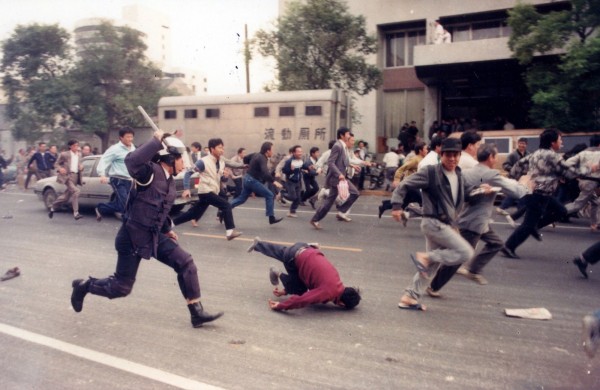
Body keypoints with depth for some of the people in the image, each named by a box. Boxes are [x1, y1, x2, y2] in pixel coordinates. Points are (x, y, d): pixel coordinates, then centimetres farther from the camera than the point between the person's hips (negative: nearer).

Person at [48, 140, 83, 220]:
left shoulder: (78, 156, 17)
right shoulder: (64, 154, 0)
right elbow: (57, 163, 5)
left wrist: (81, 167, 2)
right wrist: (60, 169, -15)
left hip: (75, 177, 6)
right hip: (67, 176, -6)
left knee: (66, 197, 11)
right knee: (75, 191, -25)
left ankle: (52, 208, 34)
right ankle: (76, 213, -23)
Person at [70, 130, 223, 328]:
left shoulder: (169, 180, 7)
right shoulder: (150, 171, -18)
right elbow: (131, 161, -42)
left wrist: (167, 229, 25)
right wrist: (157, 140, -36)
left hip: (155, 235, 8)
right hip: (133, 236, -8)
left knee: (186, 263, -6)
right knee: (121, 287, 5)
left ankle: (197, 313, 1)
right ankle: (84, 285, 34)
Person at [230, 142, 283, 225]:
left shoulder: (257, 155, 10)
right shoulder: (262, 158, -19)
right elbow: (265, 172, -35)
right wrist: (274, 181, -42)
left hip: (248, 178, 9)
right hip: (252, 180, -9)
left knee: (242, 198, 16)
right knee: (270, 195, -5)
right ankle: (271, 218, -3)